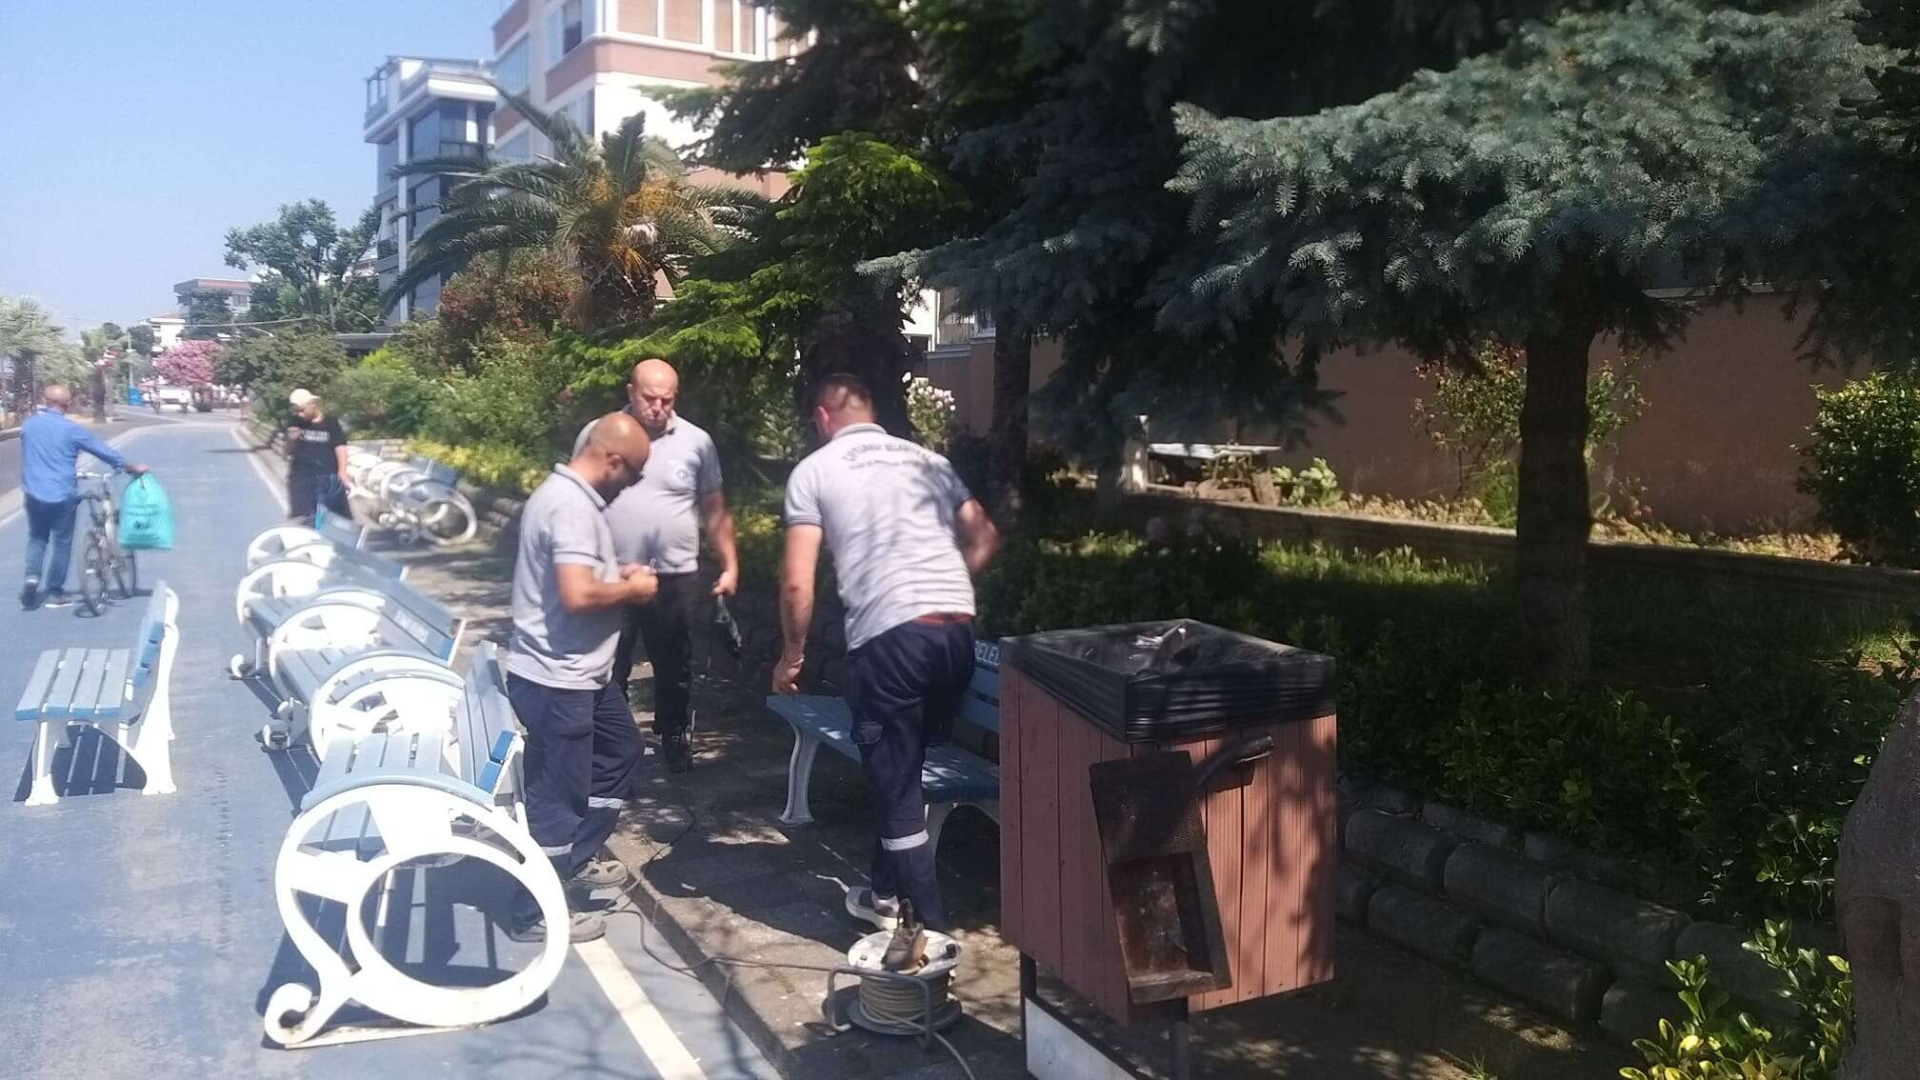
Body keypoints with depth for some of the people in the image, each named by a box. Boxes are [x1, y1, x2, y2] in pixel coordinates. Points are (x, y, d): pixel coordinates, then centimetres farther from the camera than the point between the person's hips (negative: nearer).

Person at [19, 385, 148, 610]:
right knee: (62, 543, 9)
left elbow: (28, 455, 16)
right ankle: (54, 592, 13)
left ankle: (32, 577, -1)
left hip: (34, 494, 3)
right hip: (62, 495, -3)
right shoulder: (72, 430, -9)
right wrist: (134, 468, 7)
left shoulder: (28, 425, 2)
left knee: (37, 539, 20)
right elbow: (105, 452, -4)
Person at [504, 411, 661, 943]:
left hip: (578, 673, 11)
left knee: (621, 752, 24)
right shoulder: (572, 506, -24)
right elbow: (577, 596, -32)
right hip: (557, 680, -11)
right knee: (559, 792, 1)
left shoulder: (565, 492, 9)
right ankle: (535, 913, 14)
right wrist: (632, 589, -15)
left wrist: (617, 574, 8)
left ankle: (575, 858, 35)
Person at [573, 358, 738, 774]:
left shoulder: (696, 442, -1)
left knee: (674, 665, 14)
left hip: (674, 577, 1)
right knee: (606, 667, 10)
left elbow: (714, 510, 4)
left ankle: (675, 737, 32)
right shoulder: (596, 434, -1)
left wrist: (730, 565, -1)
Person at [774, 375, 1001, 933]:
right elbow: (985, 538, 18)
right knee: (903, 769, 22)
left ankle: (934, 934, 7)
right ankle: (885, 894, 35)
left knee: (895, 784, 5)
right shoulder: (926, 458, 19)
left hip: (888, 635, -5)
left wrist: (792, 656, 13)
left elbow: (797, 583, -1)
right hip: (957, 629, 5)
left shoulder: (814, 470, 6)